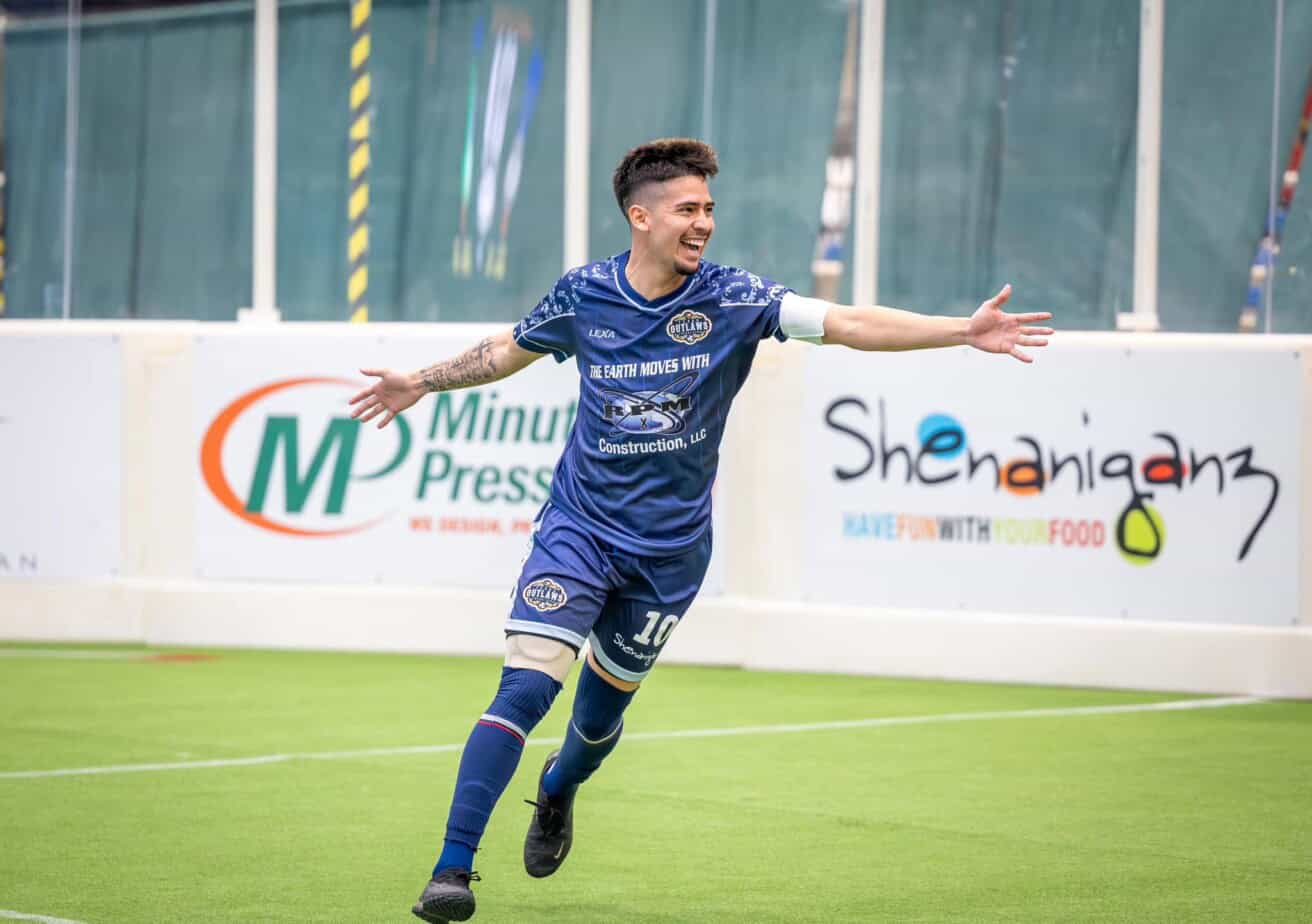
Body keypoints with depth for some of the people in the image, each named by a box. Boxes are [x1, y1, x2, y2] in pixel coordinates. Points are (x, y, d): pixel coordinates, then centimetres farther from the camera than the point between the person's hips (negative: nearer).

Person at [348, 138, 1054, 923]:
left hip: (669, 547, 1)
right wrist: (424, 382, 17)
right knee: (527, 687, -17)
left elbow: (848, 324, -16)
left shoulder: (731, 298, -8)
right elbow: (512, 349, 17)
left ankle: (558, 792, 50)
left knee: (603, 709, 14)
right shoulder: (582, 295, -4)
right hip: (578, 527, -1)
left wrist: (966, 331, -25)